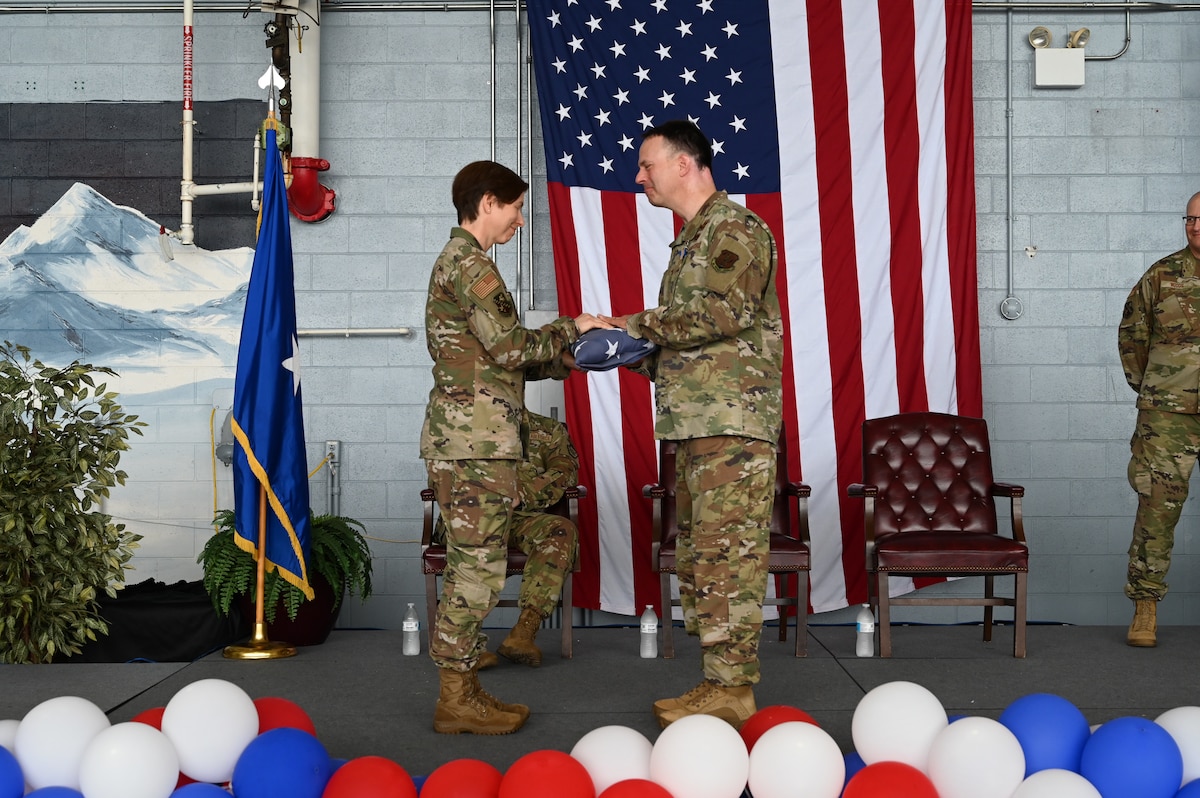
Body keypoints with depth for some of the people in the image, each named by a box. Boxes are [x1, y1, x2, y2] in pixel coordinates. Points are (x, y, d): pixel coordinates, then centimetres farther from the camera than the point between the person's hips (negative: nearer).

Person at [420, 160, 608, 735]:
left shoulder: (457, 261, 23)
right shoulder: (469, 262, -9)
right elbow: (509, 346, -15)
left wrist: (570, 359, 16)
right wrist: (570, 328, -1)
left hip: (464, 440, 10)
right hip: (475, 437, -10)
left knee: (472, 566, 11)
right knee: (478, 565, -8)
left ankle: (463, 690, 15)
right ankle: (456, 701, -3)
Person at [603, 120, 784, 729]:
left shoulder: (737, 229, -7)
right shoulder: (691, 240, 22)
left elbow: (724, 312, -22)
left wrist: (635, 325, -13)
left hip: (734, 422, -10)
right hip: (695, 424, 10)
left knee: (728, 553, -8)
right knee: (697, 553, 11)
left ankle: (733, 689, -3)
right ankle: (717, 682, 18)